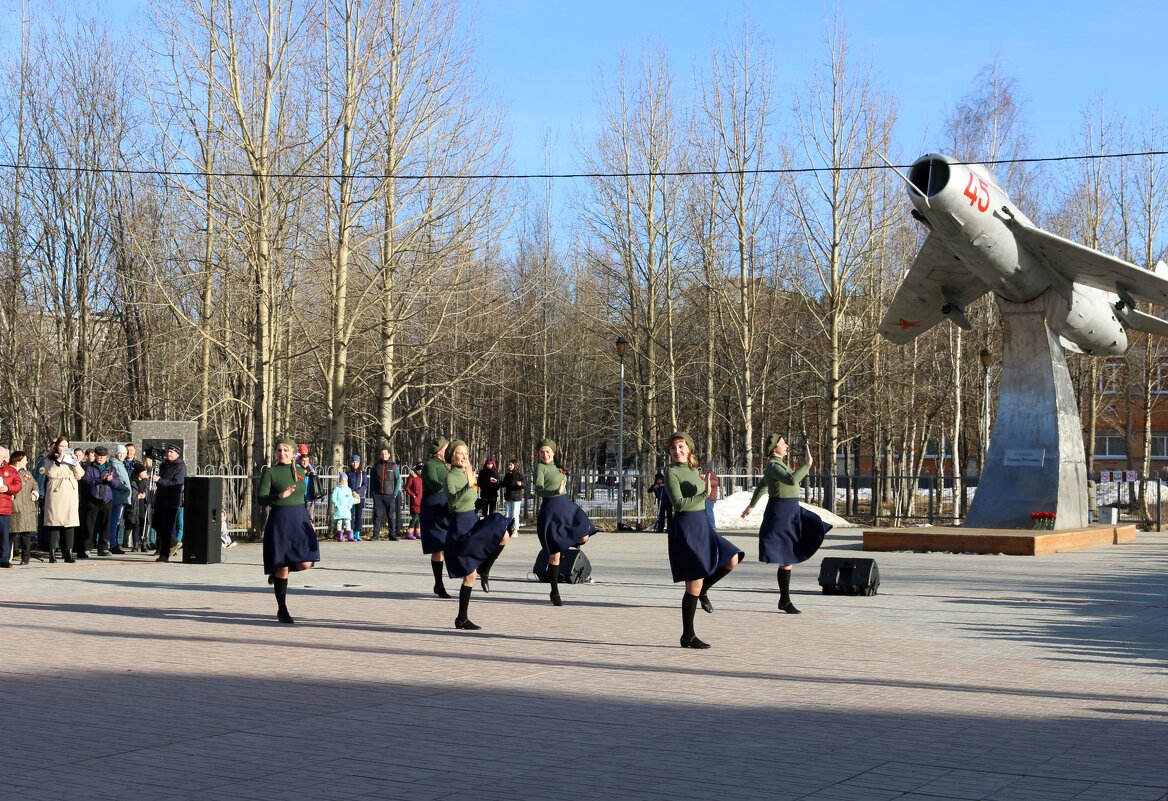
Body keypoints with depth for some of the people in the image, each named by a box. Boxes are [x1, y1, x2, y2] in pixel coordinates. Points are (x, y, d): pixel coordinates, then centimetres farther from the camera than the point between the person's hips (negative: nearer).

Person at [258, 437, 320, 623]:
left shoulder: (300, 472, 11)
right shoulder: (270, 472, -3)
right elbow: (261, 498, -11)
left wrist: (309, 521, 16)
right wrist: (280, 496, -27)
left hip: (300, 520, 4)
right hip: (279, 521, -4)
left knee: (305, 562, -10)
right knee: (282, 568, -2)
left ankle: (277, 571, 23)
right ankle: (282, 610, 13)